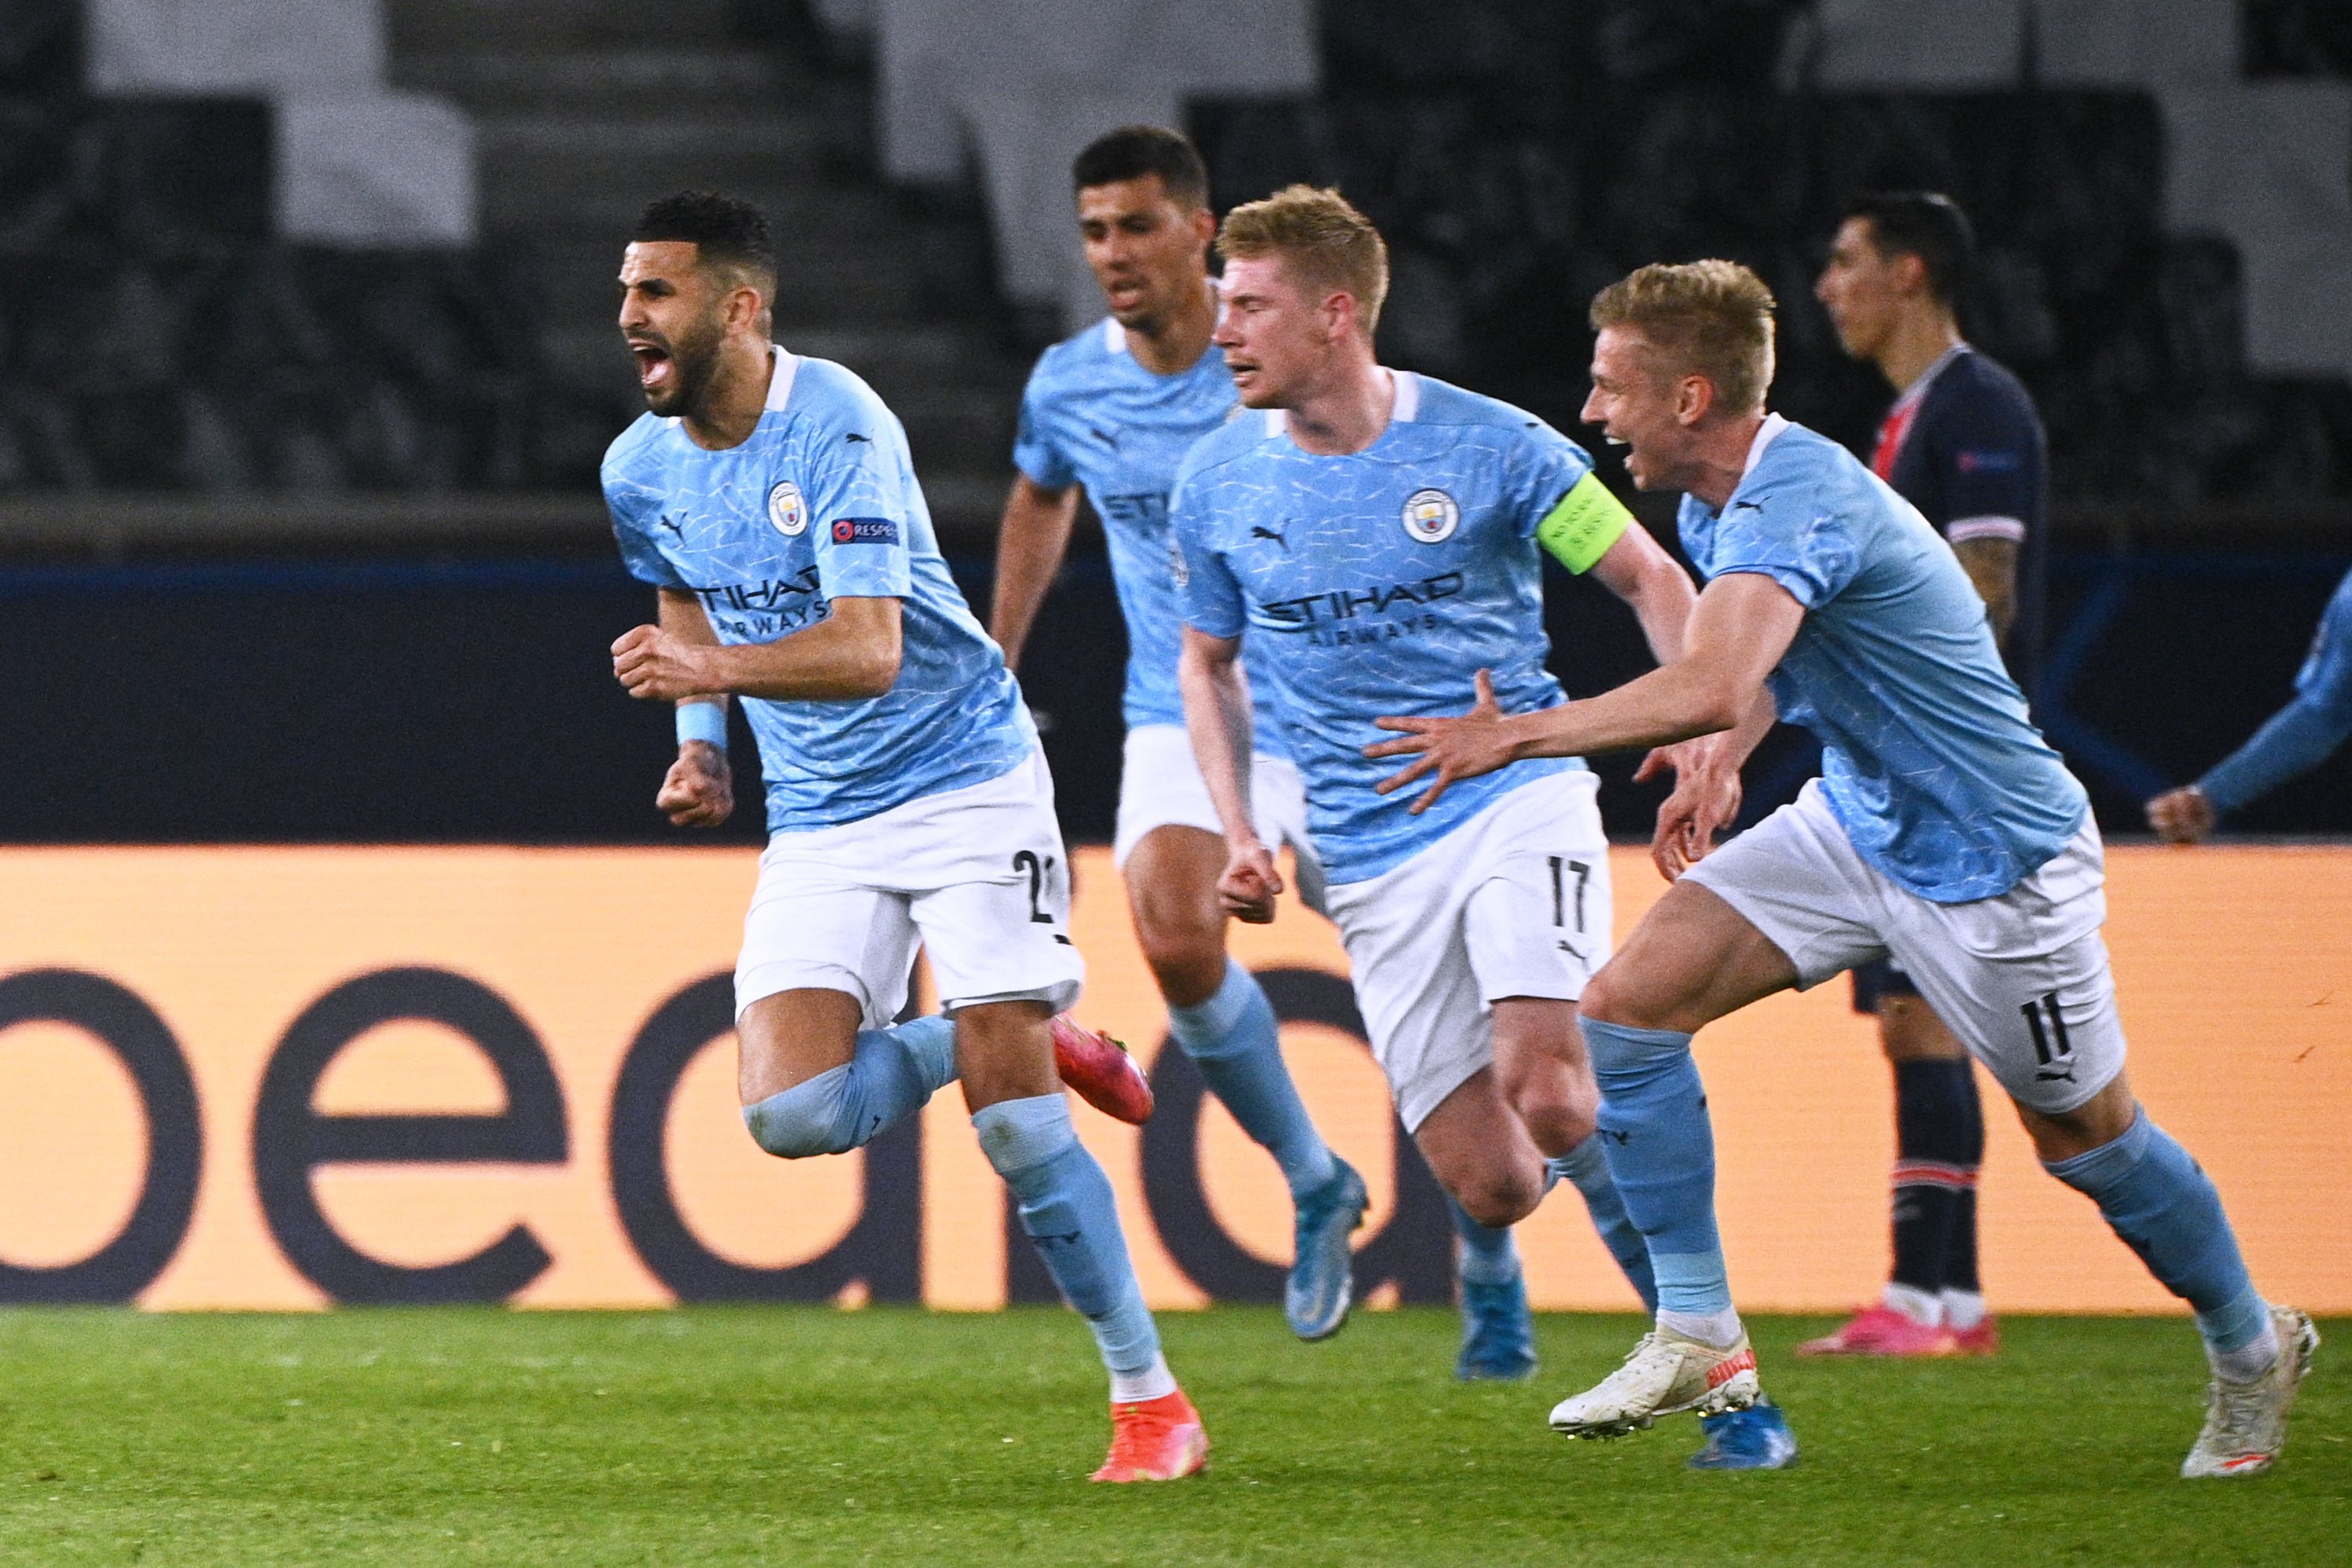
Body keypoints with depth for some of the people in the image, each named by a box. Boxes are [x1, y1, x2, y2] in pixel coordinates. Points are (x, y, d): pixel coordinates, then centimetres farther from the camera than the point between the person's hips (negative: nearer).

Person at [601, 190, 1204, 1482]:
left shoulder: (837, 429, -20)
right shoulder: (641, 471, 1)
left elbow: (869, 649, -29)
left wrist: (718, 668, -44)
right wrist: (702, 747, 5)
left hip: (966, 782, -6)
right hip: (818, 824, 6)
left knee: (1009, 1105, -15)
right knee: (790, 1112, -14)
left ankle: (1151, 1399, -3)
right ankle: (996, 1044, 16)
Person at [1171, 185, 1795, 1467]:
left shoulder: (1488, 446, -8)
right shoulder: (1217, 483, 2)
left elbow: (1649, 580, 3)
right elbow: (1207, 660, 18)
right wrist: (1238, 832, 6)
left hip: (1517, 798, -3)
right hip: (1372, 861, 3)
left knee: (1547, 1094, -25)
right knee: (1488, 1179, -7)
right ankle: (1488, 1258, 31)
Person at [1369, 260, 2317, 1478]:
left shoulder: (1801, 500, -30)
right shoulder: (1717, 504, 0)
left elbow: (1708, 688, -46)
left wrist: (1520, 735, -41)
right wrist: (1718, 768, 8)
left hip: (1989, 862, -8)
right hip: (1853, 821, 9)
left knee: (2084, 1138, 7)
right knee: (1628, 1003, -8)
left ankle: (2251, 1348, 33)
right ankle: (1699, 1339, -3)